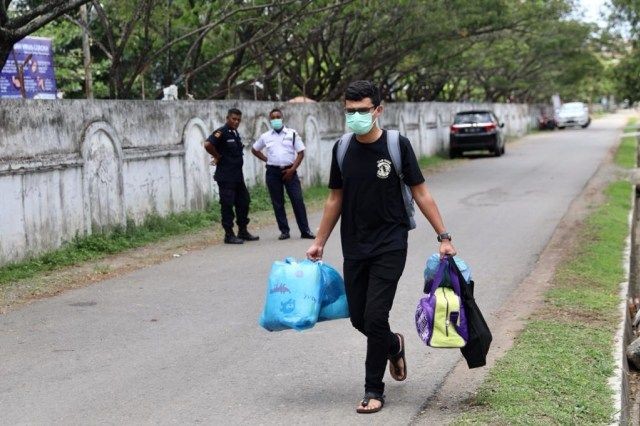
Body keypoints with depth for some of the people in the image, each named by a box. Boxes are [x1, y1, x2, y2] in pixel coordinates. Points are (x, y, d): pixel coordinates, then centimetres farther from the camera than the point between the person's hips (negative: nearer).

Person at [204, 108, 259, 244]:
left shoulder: (236, 134, 14)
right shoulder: (221, 132, -12)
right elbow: (207, 145, -26)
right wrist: (218, 157, -13)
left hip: (238, 176, 9)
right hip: (226, 177, -9)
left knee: (243, 202, 13)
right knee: (227, 205, -3)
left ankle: (243, 232, 23)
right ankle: (229, 235, 3)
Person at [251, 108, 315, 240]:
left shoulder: (292, 134, 3)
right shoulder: (265, 137, 8)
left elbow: (301, 153, 1)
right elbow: (254, 150, 23)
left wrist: (292, 169, -10)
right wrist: (266, 159, 8)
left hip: (289, 171, -2)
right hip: (273, 172, 2)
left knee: (298, 200, -6)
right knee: (277, 203, 3)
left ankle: (305, 231, -2)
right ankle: (284, 231, 10)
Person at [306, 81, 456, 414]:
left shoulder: (397, 145, -8)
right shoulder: (342, 149, 4)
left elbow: (420, 194, -5)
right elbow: (335, 199, 12)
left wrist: (443, 237, -9)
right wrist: (319, 243, 12)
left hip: (390, 246, -4)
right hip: (354, 248, 5)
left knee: (375, 317, -10)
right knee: (358, 318, 9)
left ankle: (374, 390, 7)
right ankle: (394, 345, 41)